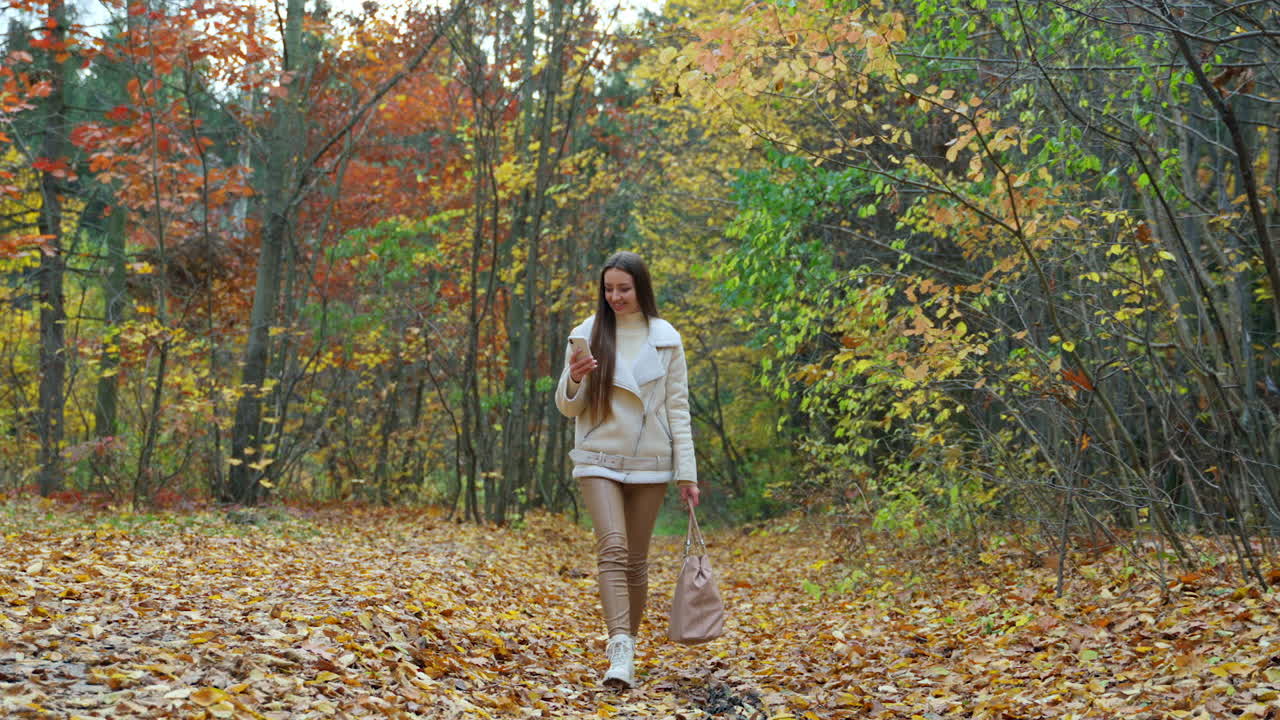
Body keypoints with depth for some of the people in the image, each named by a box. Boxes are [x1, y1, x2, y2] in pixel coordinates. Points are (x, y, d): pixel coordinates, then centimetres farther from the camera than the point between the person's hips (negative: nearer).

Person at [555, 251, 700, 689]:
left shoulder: (666, 339, 3)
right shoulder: (587, 335, 3)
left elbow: (678, 409, 3)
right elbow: (569, 407, 5)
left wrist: (687, 473, -3)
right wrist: (574, 379, -17)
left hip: (649, 463, 1)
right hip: (599, 459, -1)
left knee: (636, 560, 6)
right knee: (612, 549, -17)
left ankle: (629, 643, 20)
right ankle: (620, 652, -25)